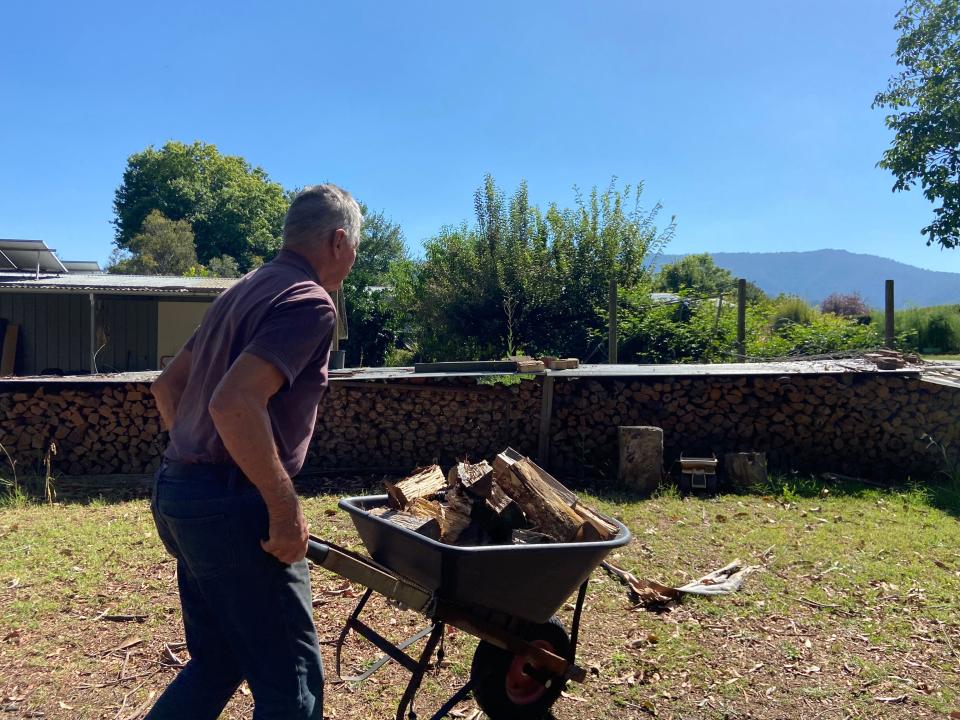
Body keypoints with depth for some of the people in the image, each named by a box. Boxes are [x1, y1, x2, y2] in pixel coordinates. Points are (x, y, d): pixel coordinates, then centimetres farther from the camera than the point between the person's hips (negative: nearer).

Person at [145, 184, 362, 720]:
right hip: (230, 505, -10)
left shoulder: (246, 292, 14)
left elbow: (168, 385, 20)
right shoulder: (311, 303, -15)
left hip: (177, 491, 10)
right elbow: (235, 404, -28)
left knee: (217, 663, 21)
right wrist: (286, 507, -20)